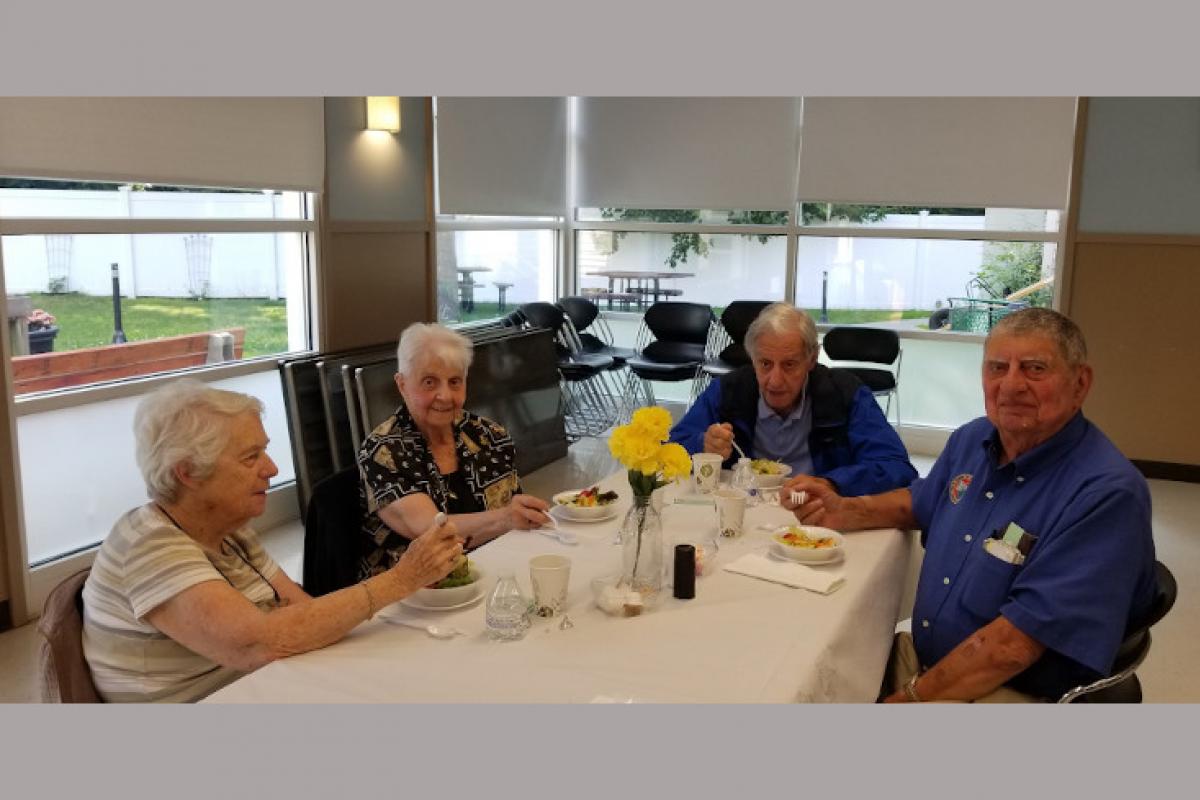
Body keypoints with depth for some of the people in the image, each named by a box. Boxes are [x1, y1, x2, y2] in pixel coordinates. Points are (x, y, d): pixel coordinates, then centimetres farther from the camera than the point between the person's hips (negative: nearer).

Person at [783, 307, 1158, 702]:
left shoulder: (1107, 493, -23)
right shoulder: (971, 439, 2)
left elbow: (1015, 644, -27)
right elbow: (920, 502, 23)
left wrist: (910, 697, -21)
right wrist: (843, 511, 5)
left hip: (1011, 692, -7)